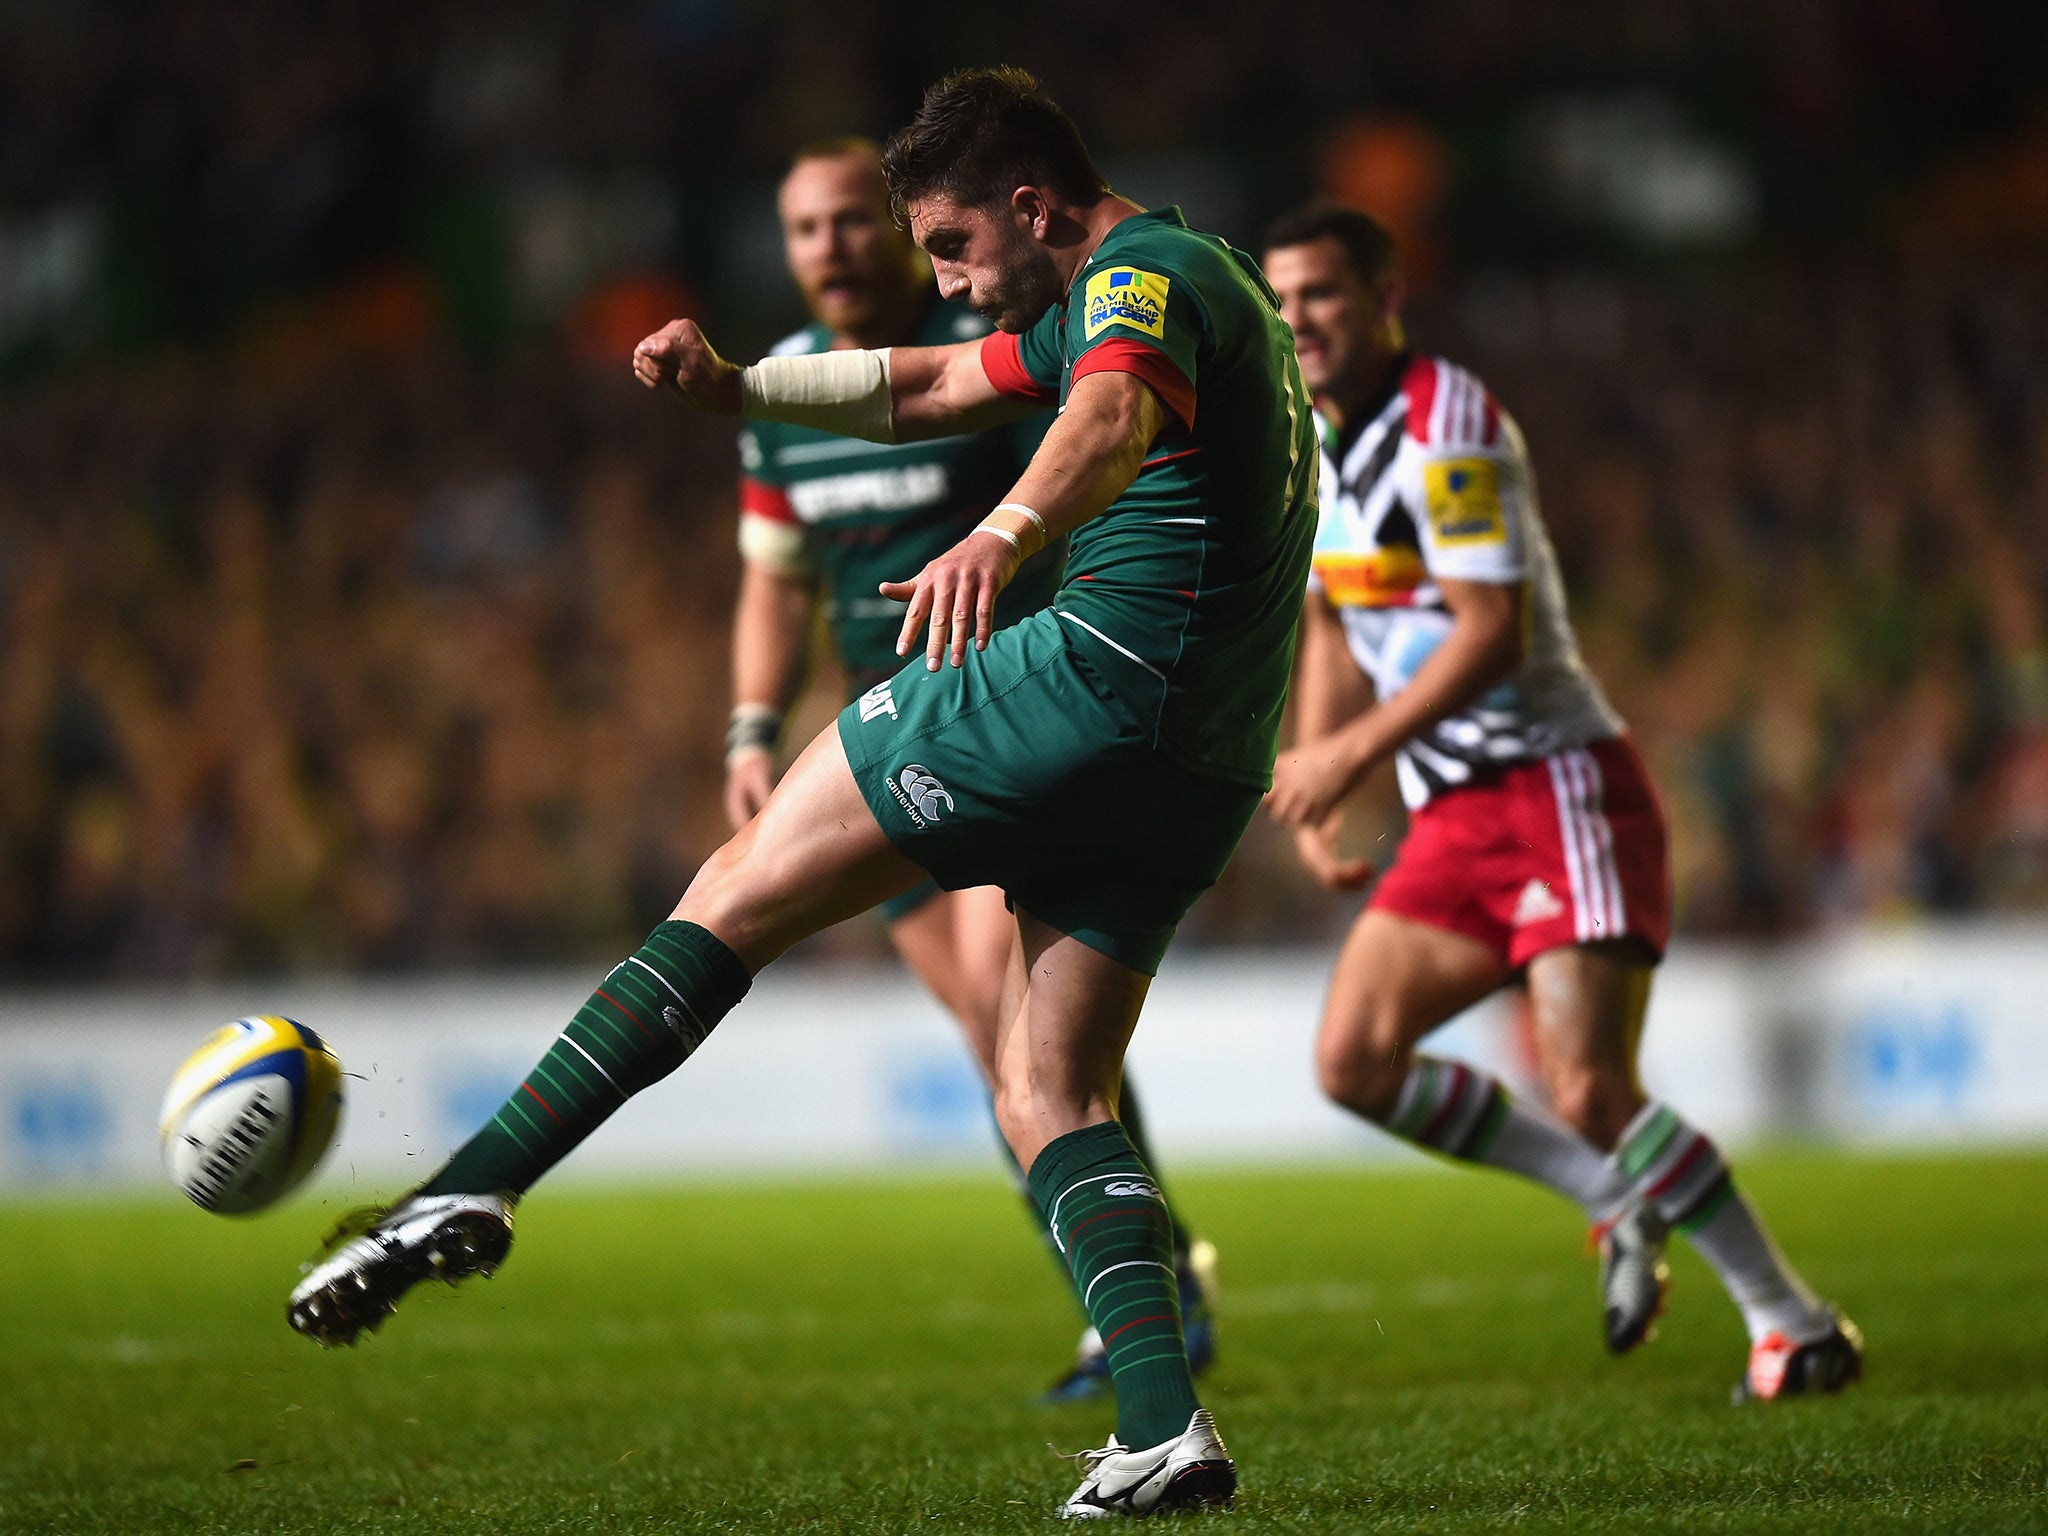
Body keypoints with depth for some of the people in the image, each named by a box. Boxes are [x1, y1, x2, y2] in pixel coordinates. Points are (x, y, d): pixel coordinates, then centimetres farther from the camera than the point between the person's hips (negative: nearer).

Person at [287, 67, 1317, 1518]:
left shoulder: (1143, 272, -7)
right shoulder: (1174, 285, 26)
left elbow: (1114, 415, -31)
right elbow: (928, 387, 31)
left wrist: (1002, 530, -51)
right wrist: (738, 383, 15)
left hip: (1099, 678, -10)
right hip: (1204, 779, 10)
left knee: (739, 895, -4)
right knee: (1047, 1093, 11)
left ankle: (473, 1185, -10)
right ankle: (1167, 1433, -7)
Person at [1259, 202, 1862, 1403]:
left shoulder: (1447, 422, -14)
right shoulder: (1318, 436, 13)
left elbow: (1493, 631, -21)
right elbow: (1337, 624, 25)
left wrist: (1355, 750, -21)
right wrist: (1313, 790, 14)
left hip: (1560, 786, -9)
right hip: (1456, 814, 9)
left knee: (1592, 1095, -16)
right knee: (1355, 1059, -4)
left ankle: (1799, 1326, -1)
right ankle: (1622, 1201, 11)